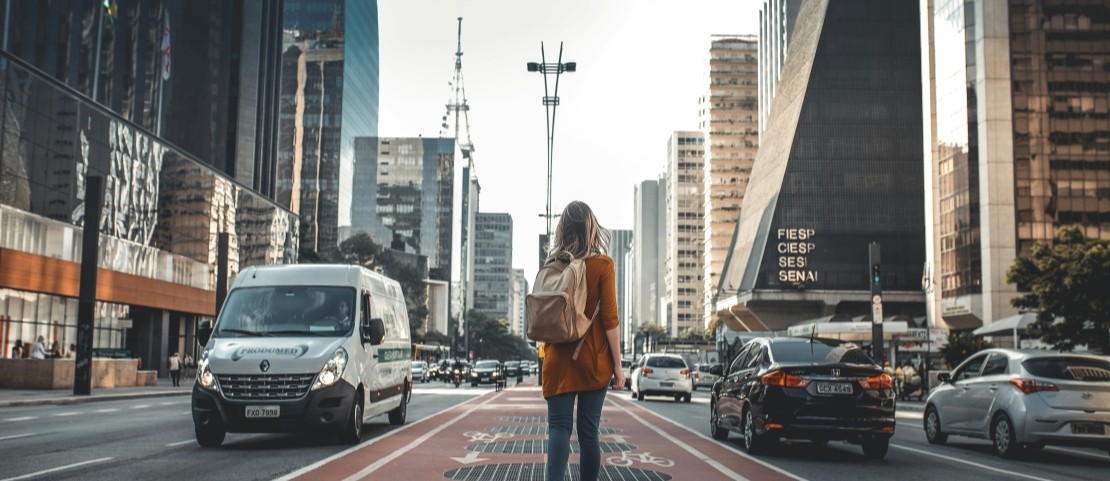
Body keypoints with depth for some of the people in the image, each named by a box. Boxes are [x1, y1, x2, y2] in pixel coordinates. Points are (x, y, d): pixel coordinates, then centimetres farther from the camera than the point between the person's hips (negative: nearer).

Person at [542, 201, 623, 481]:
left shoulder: (552, 265, 3)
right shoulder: (601, 264, -6)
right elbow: (609, 319, -9)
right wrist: (618, 364, -3)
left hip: (558, 360, 2)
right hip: (593, 359, -2)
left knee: (559, 428, -1)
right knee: (588, 430, 7)